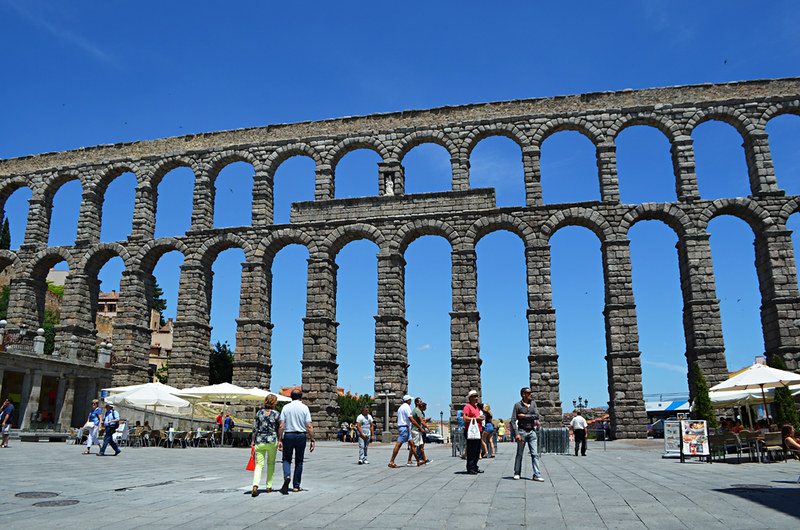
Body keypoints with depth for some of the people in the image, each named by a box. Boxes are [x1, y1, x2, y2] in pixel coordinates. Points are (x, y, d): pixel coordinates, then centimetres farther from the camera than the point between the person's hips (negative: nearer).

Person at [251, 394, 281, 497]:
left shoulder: (259, 413, 2)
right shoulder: (276, 414, -5)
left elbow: (255, 428, 3)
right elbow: (279, 430, -2)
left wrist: (252, 441, 11)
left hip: (259, 441, 1)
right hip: (272, 441, -1)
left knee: (259, 464, 0)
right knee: (271, 463, 16)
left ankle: (255, 485, -21)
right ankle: (269, 486, 18)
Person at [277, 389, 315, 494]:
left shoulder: (286, 407, 0)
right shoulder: (304, 408, -2)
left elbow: (281, 426, -5)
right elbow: (309, 427, -7)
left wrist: (279, 440, -1)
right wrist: (312, 440, -3)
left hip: (288, 435, 0)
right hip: (301, 436, 0)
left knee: (287, 459, 13)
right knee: (299, 461, 11)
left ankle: (287, 476, -15)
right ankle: (296, 486, 16)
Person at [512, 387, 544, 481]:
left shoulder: (533, 403, 8)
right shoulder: (518, 405, -4)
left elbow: (537, 416, -4)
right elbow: (513, 421, -7)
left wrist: (524, 416, -9)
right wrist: (517, 434, -14)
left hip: (532, 432, 3)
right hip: (522, 431, -3)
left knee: (535, 454, -2)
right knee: (519, 454, 5)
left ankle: (536, 475, 0)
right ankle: (517, 473, 17)